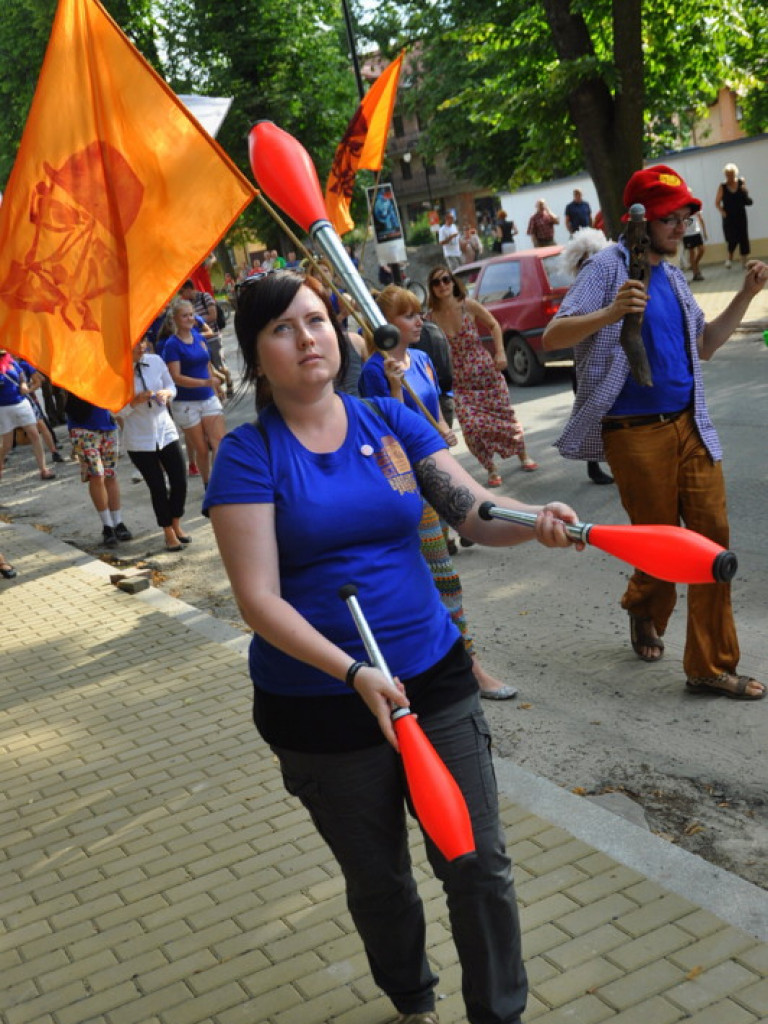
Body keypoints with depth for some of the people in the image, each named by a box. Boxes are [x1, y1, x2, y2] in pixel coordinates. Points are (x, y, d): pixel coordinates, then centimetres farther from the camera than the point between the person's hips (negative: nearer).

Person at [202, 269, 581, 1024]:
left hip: (434, 679, 3)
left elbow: (474, 512, -6)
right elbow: (259, 600, -18)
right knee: (378, 883, 18)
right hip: (319, 708, -2)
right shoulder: (248, 454, -11)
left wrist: (534, 520, -29)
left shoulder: (393, 423, 1)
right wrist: (354, 672, -30)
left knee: (479, 867, 7)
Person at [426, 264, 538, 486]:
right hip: (459, 382, 0)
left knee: (505, 414, 9)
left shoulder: (468, 306, -9)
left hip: (487, 371, 0)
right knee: (471, 425, -12)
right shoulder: (431, 318, -9)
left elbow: (494, 325, 5)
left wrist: (500, 353, -4)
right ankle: (491, 470, 11)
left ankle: (523, 456, 35)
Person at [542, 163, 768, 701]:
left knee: (713, 536, 2)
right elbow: (552, 338, -15)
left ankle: (712, 667, 11)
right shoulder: (610, 267, -7)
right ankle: (644, 611, 40)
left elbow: (704, 345, 22)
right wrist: (609, 314, -32)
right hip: (636, 431, -6)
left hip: (689, 424, 6)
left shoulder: (673, 274, 15)